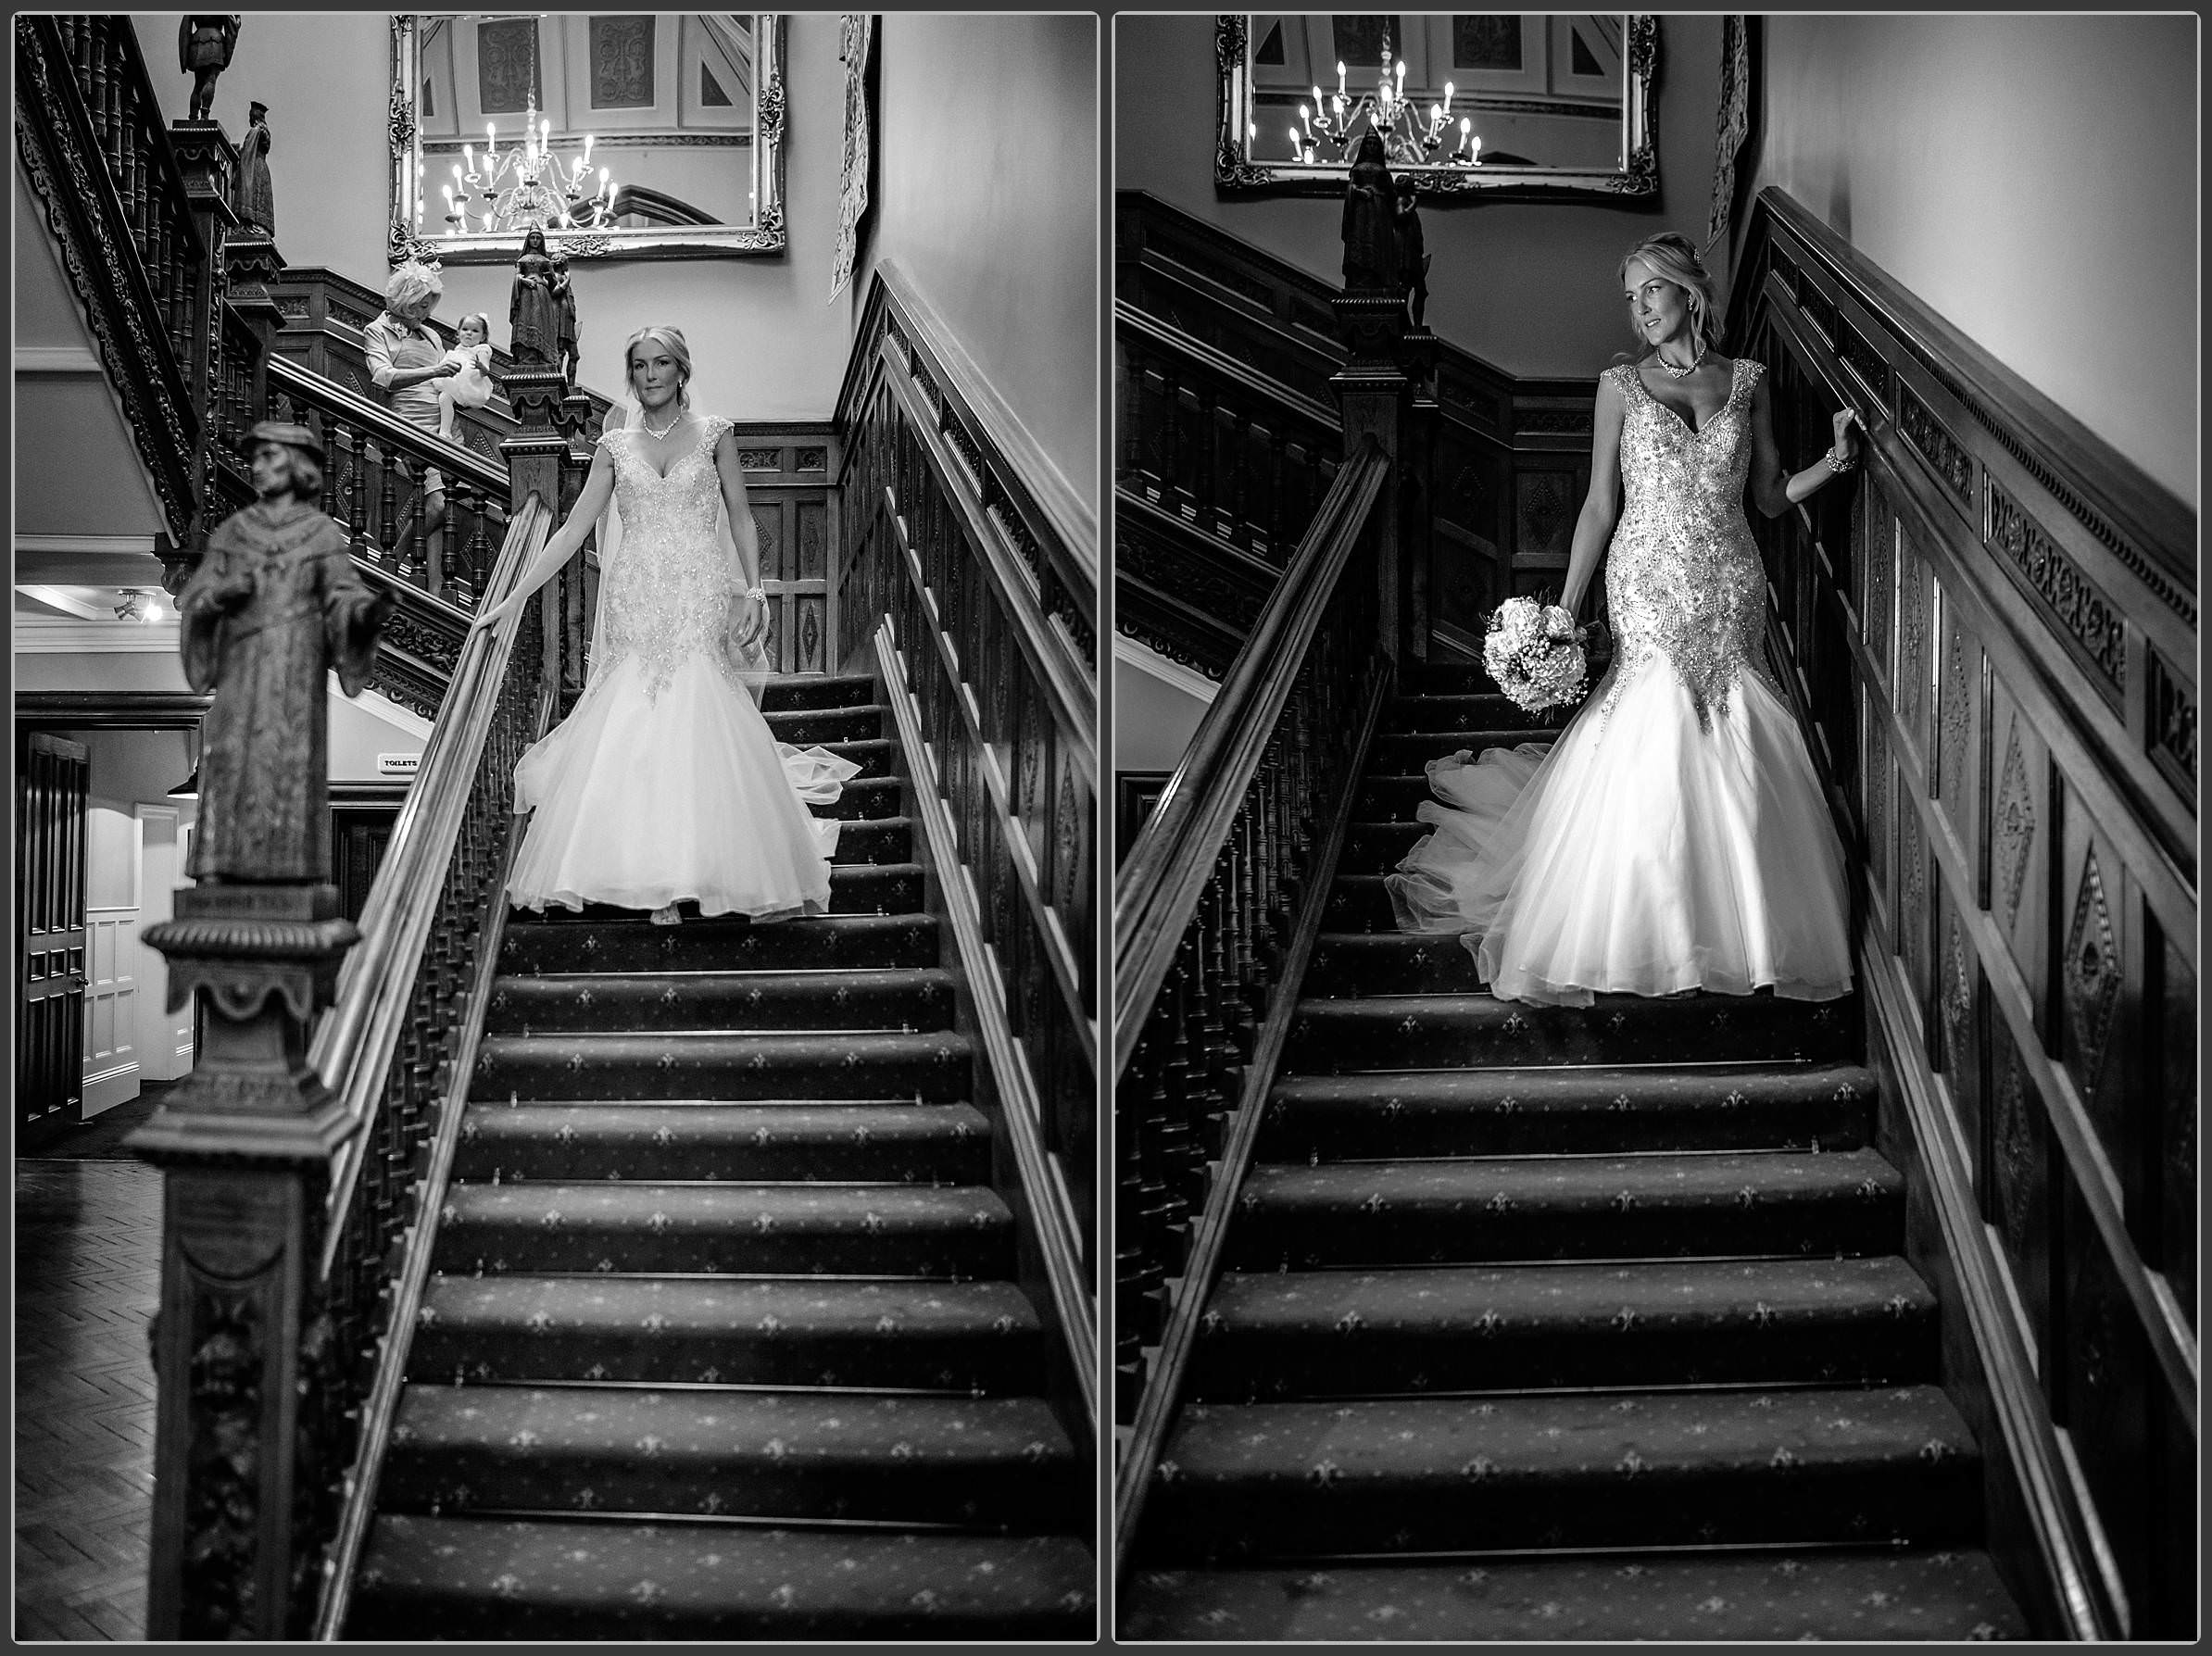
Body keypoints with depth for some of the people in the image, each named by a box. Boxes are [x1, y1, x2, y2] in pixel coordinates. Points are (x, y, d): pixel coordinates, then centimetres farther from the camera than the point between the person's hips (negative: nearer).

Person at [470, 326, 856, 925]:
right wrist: (512, 599, 4)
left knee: (706, 733, -10)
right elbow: (573, 530, 9)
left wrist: (752, 592, -4)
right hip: (637, 609, 2)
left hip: (701, 606, -1)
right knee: (634, 735, -8)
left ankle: (757, 880, -1)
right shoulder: (615, 445, 10)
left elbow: (741, 519, 9)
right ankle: (658, 884, -3)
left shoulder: (713, 435, 7)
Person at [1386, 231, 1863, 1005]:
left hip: (1731, 596, 2)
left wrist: (1835, 460, -4)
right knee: (1643, 759, -5)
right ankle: (1630, 935, 11)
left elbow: (1771, 498, 13)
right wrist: (1563, 611, -3)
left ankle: (1736, 929, 19)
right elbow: (1599, 507, 2)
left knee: (1736, 763, 2)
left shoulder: (1747, 383, 8)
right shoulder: (1621, 386, 2)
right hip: (1648, 595, -2)